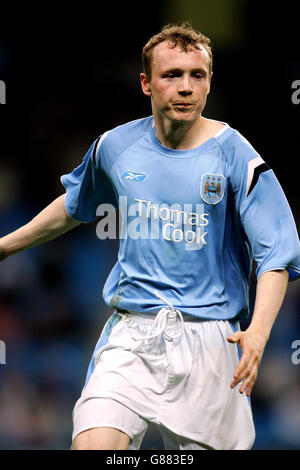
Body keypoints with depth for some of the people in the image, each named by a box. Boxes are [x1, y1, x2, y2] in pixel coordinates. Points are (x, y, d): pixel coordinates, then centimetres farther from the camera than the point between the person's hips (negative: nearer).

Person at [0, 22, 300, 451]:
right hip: (130, 335, 1)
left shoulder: (235, 156, -5)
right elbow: (73, 206, 27)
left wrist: (258, 330, -25)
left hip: (209, 338, -1)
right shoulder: (115, 146, 5)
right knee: (93, 445, -21)